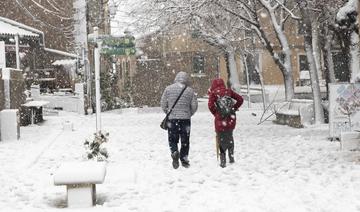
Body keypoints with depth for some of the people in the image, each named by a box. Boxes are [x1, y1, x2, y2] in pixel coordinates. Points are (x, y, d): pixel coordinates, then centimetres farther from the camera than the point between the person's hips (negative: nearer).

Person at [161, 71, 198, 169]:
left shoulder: (168, 89, -1)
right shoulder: (190, 90, -1)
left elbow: (163, 104, 2)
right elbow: (194, 106, 1)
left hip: (172, 118, 0)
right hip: (185, 119, 0)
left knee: (172, 139, 10)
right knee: (185, 141, 12)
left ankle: (174, 153, -16)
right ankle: (184, 159, 16)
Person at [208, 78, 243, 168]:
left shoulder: (213, 93, -2)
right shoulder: (228, 91, 7)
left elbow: (211, 105, -14)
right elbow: (240, 99, 7)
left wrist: (215, 113, 2)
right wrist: (234, 108, 14)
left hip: (220, 120, -3)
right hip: (231, 119, 3)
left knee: (222, 140, 5)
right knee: (230, 138, 22)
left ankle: (223, 161, 5)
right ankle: (231, 157, 28)